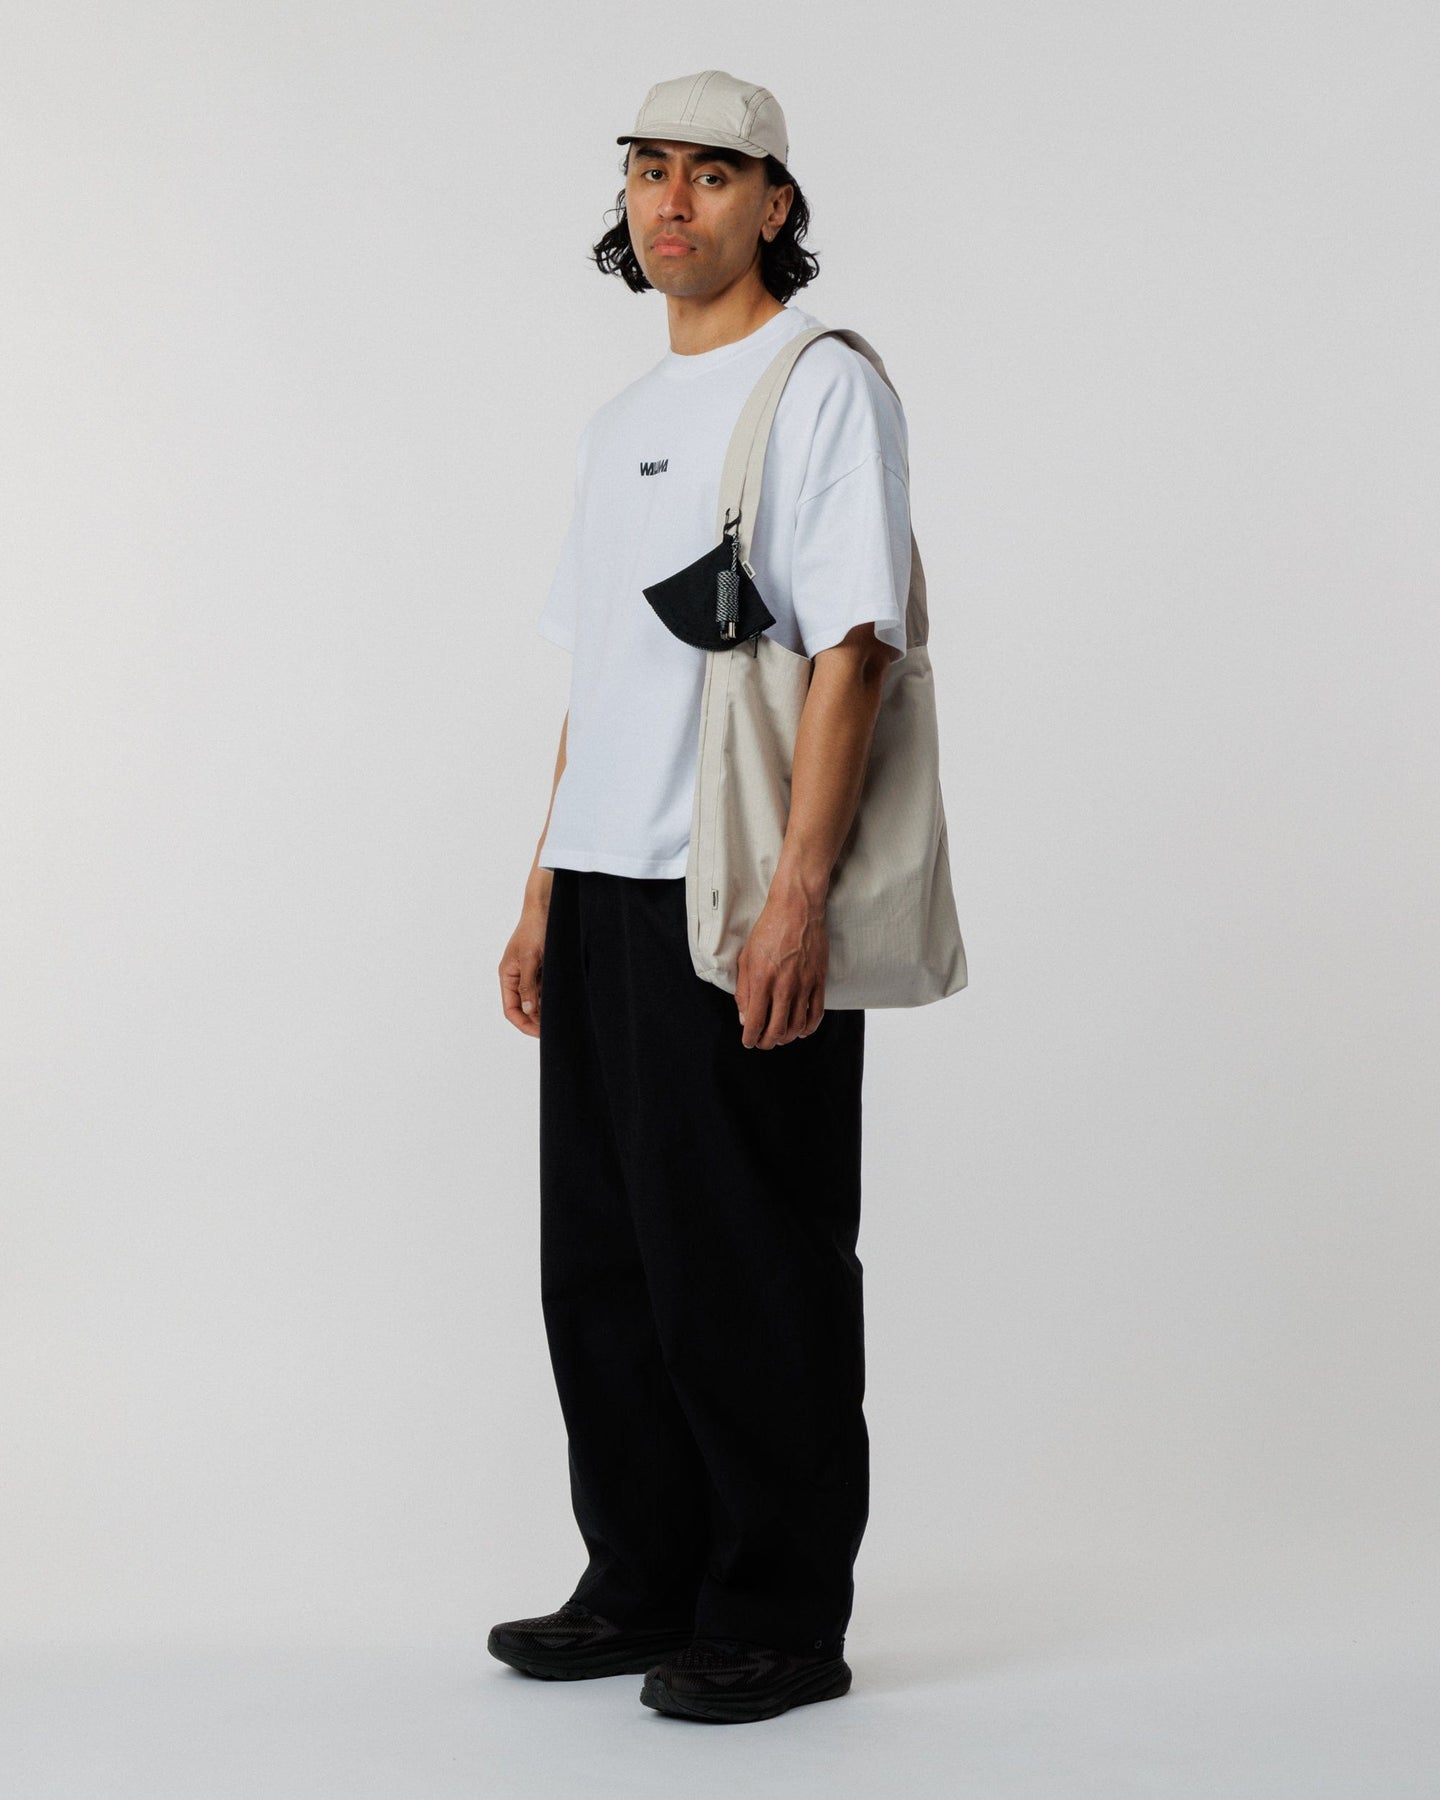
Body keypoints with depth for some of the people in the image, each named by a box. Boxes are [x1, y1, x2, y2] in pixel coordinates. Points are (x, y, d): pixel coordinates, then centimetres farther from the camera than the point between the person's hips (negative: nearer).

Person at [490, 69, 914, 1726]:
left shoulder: (823, 386, -5)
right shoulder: (621, 422, 19)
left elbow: (849, 647, -15)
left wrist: (797, 897, -22)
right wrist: (544, 893, 15)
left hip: (743, 905, -8)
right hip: (608, 901, 8)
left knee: (749, 1270, -3)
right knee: (602, 1260, 12)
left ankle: (778, 1620, 8)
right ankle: (645, 1584, 24)